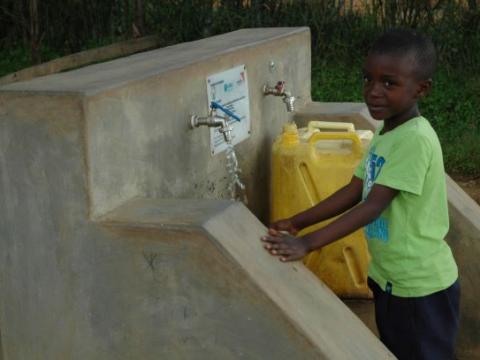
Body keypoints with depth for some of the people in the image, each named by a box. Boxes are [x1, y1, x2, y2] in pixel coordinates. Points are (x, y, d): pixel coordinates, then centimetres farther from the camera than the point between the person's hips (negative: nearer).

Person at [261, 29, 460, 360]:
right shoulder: (385, 134, 3)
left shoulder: (415, 139, -25)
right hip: (389, 277, 9)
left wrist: (308, 243, -33)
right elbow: (353, 192, 8)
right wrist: (297, 222, 2)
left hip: (421, 286, -8)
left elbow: (374, 205, -30)